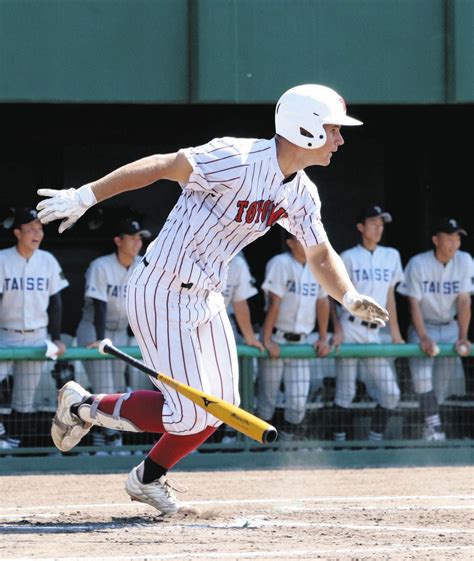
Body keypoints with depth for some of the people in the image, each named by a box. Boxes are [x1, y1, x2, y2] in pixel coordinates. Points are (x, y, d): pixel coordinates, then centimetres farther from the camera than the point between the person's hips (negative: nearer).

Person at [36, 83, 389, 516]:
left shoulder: (301, 194, 3)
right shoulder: (238, 160, -24)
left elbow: (320, 256, 12)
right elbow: (162, 166, -26)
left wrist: (350, 298, -6)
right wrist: (84, 197, -28)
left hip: (208, 298, 9)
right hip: (162, 296, -9)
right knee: (188, 415, -10)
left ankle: (148, 478, 30)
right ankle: (85, 407, 10)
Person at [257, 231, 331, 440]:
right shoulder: (280, 264, -10)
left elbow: (322, 302, 11)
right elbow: (274, 303, -15)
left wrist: (323, 338, 8)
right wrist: (267, 340, -17)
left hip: (300, 342, 4)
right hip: (276, 338, -4)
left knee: (299, 398, -4)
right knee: (268, 394, 0)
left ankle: (290, 430, 15)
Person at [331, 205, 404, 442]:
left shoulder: (391, 256, 11)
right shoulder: (348, 257, 0)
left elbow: (390, 296, 16)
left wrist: (395, 334, 13)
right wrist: (336, 330, -8)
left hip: (374, 333, 4)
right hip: (350, 329, -4)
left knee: (390, 393, -3)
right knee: (345, 392, -5)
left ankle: (375, 441, 8)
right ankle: (340, 441, 3)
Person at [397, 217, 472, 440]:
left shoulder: (464, 261, -8)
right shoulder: (418, 264, -15)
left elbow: (464, 301, -10)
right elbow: (414, 303, -16)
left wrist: (463, 337, -18)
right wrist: (423, 338, -26)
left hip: (450, 328, 3)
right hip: (423, 327, -3)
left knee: (443, 380, 1)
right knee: (422, 374, -22)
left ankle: (431, 427, 13)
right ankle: (433, 427, -26)